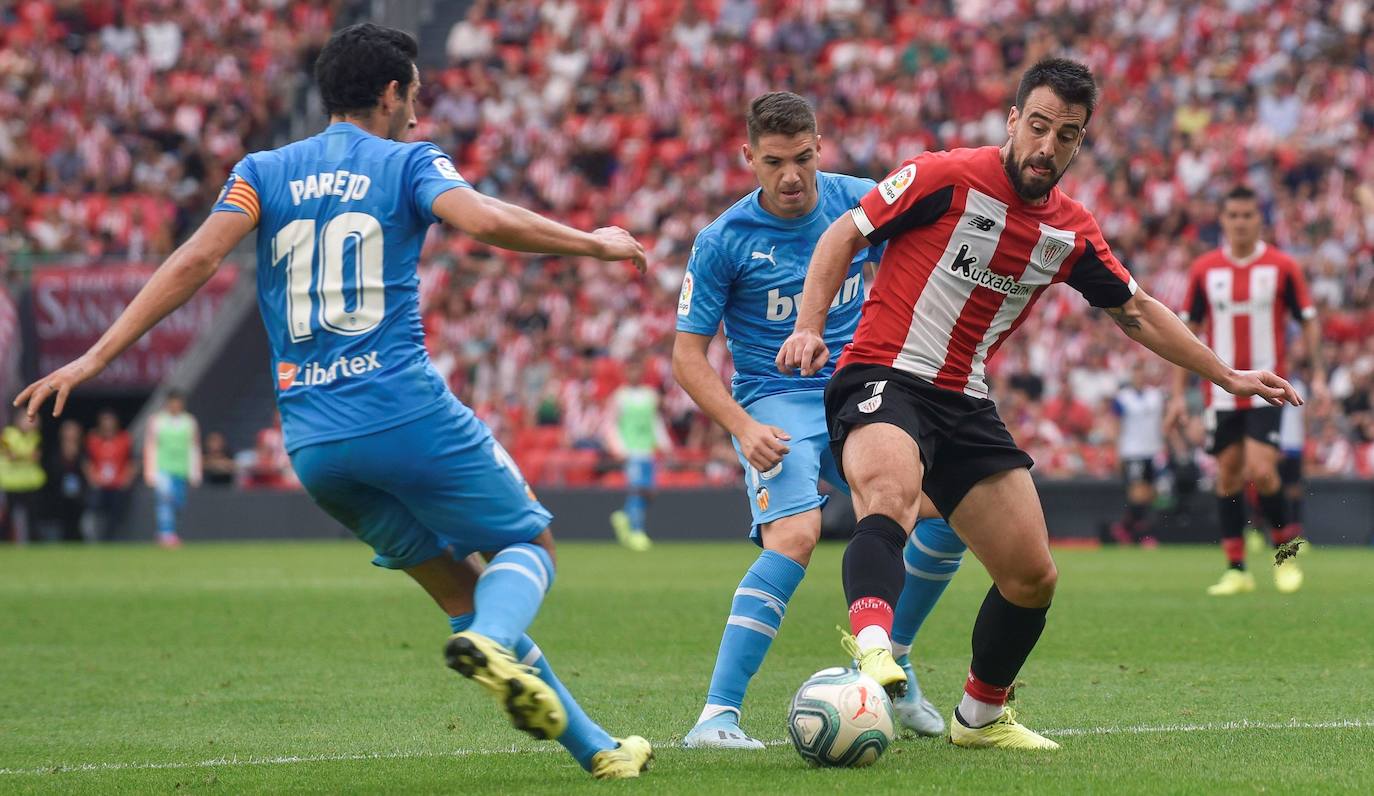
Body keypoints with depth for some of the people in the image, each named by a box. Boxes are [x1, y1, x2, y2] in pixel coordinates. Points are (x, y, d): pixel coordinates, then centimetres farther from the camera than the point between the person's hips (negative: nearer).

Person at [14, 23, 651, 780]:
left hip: (313, 443, 5)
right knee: (528, 545, 12)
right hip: (408, 415, -5)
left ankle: (592, 746, 12)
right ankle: (493, 640, -24)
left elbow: (194, 261, -1)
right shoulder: (409, 163, 4)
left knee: (459, 585, 15)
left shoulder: (262, 172, 14)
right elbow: (484, 220, -16)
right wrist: (591, 242, -2)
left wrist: (94, 358, -3)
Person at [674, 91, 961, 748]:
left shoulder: (858, 202, -1)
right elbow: (687, 355, -7)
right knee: (795, 534, -29)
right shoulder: (724, 241, -11)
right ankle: (717, 714, -31)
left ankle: (889, 662, 15)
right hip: (776, 407, -5)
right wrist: (743, 427, -20)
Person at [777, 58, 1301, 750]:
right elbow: (845, 235, -3)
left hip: (963, 404, 7)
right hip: (881, 378, -7)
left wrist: (1227, 376, 24)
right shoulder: (946, 178, -10)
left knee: (1033, 577, 7)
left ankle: (981, 717, 31)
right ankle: (872, 651, -63)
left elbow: (1135, 312, 22)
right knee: (891, 494, -40)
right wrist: (810, 325, -16)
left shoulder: (1071, 232, 8)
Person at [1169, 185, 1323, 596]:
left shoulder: (1282, 266, -1)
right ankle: (1236, 569, 12)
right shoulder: (1204, 269, 4)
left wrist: (1318, 374, -7)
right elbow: (1187, 329, 8)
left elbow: (1309, 320, 4)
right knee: (1228, 475, 4)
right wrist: (1179, 392, 4)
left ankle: (1286, 547, 8)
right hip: (1221, 390, 3)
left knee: (1261, 470, -15)